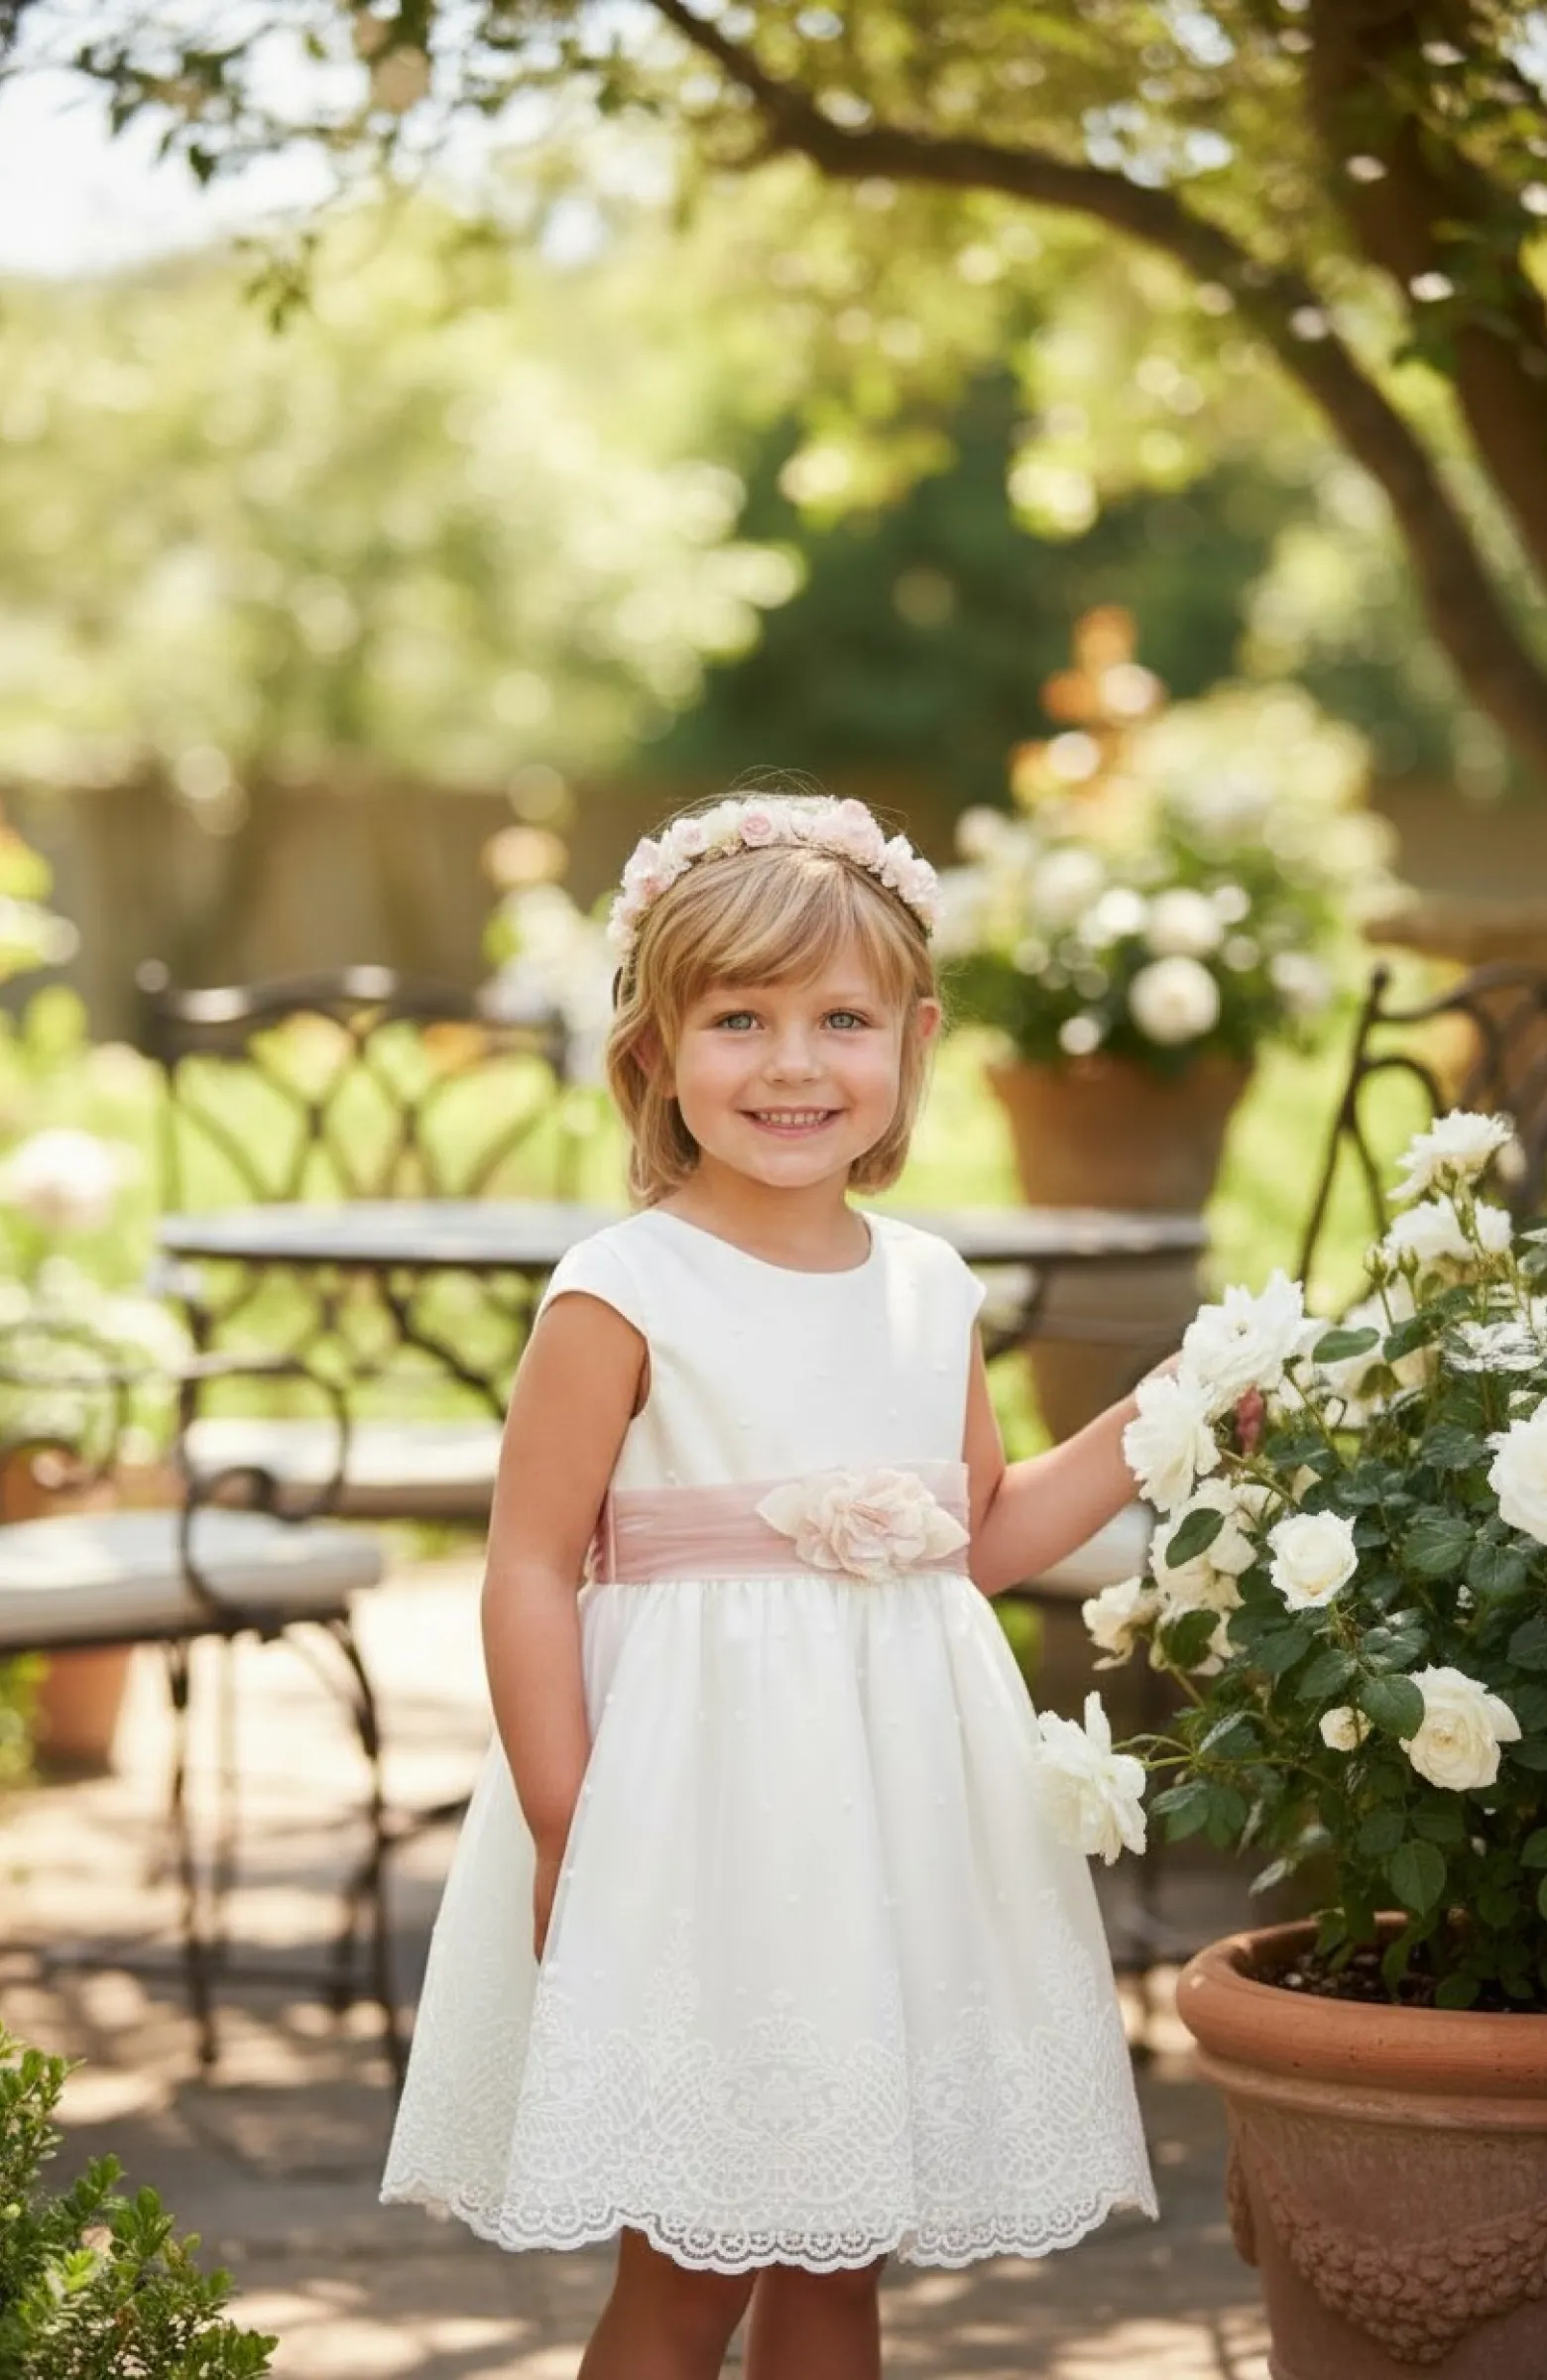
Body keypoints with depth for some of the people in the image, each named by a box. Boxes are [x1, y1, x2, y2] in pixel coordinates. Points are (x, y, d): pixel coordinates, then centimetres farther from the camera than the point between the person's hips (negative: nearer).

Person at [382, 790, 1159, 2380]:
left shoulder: (930, 1291, 7)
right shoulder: (620, 1294, -11)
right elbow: (532, 1568, -12)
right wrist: (566, 1834, -16)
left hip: (897, 1812, 5)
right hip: (703, 1813, -5)